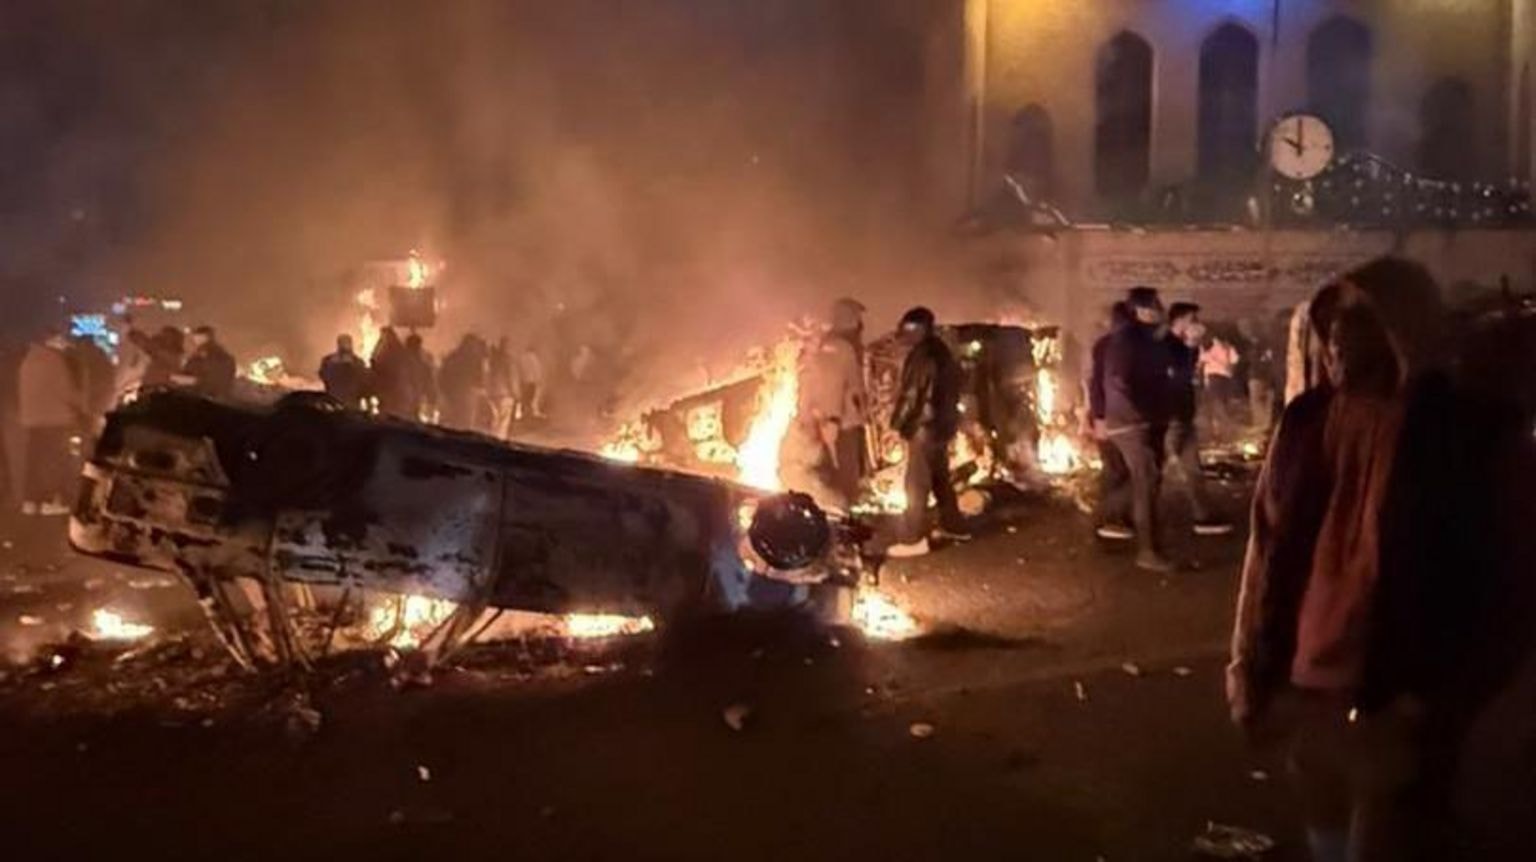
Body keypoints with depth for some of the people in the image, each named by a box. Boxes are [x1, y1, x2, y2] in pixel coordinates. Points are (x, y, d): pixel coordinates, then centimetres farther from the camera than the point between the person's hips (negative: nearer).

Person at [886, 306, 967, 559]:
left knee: (917, 483, -7)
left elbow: (913, 394, -19)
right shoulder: (941, 351, 11)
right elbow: (951, 388, 18)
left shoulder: (923, 355, -18)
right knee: (940, 477, 21)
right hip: (943, 422, 10)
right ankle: (954, 526, 30)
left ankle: (914, 539, -7)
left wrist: (898, 423, -10)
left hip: (926, 425, -10)